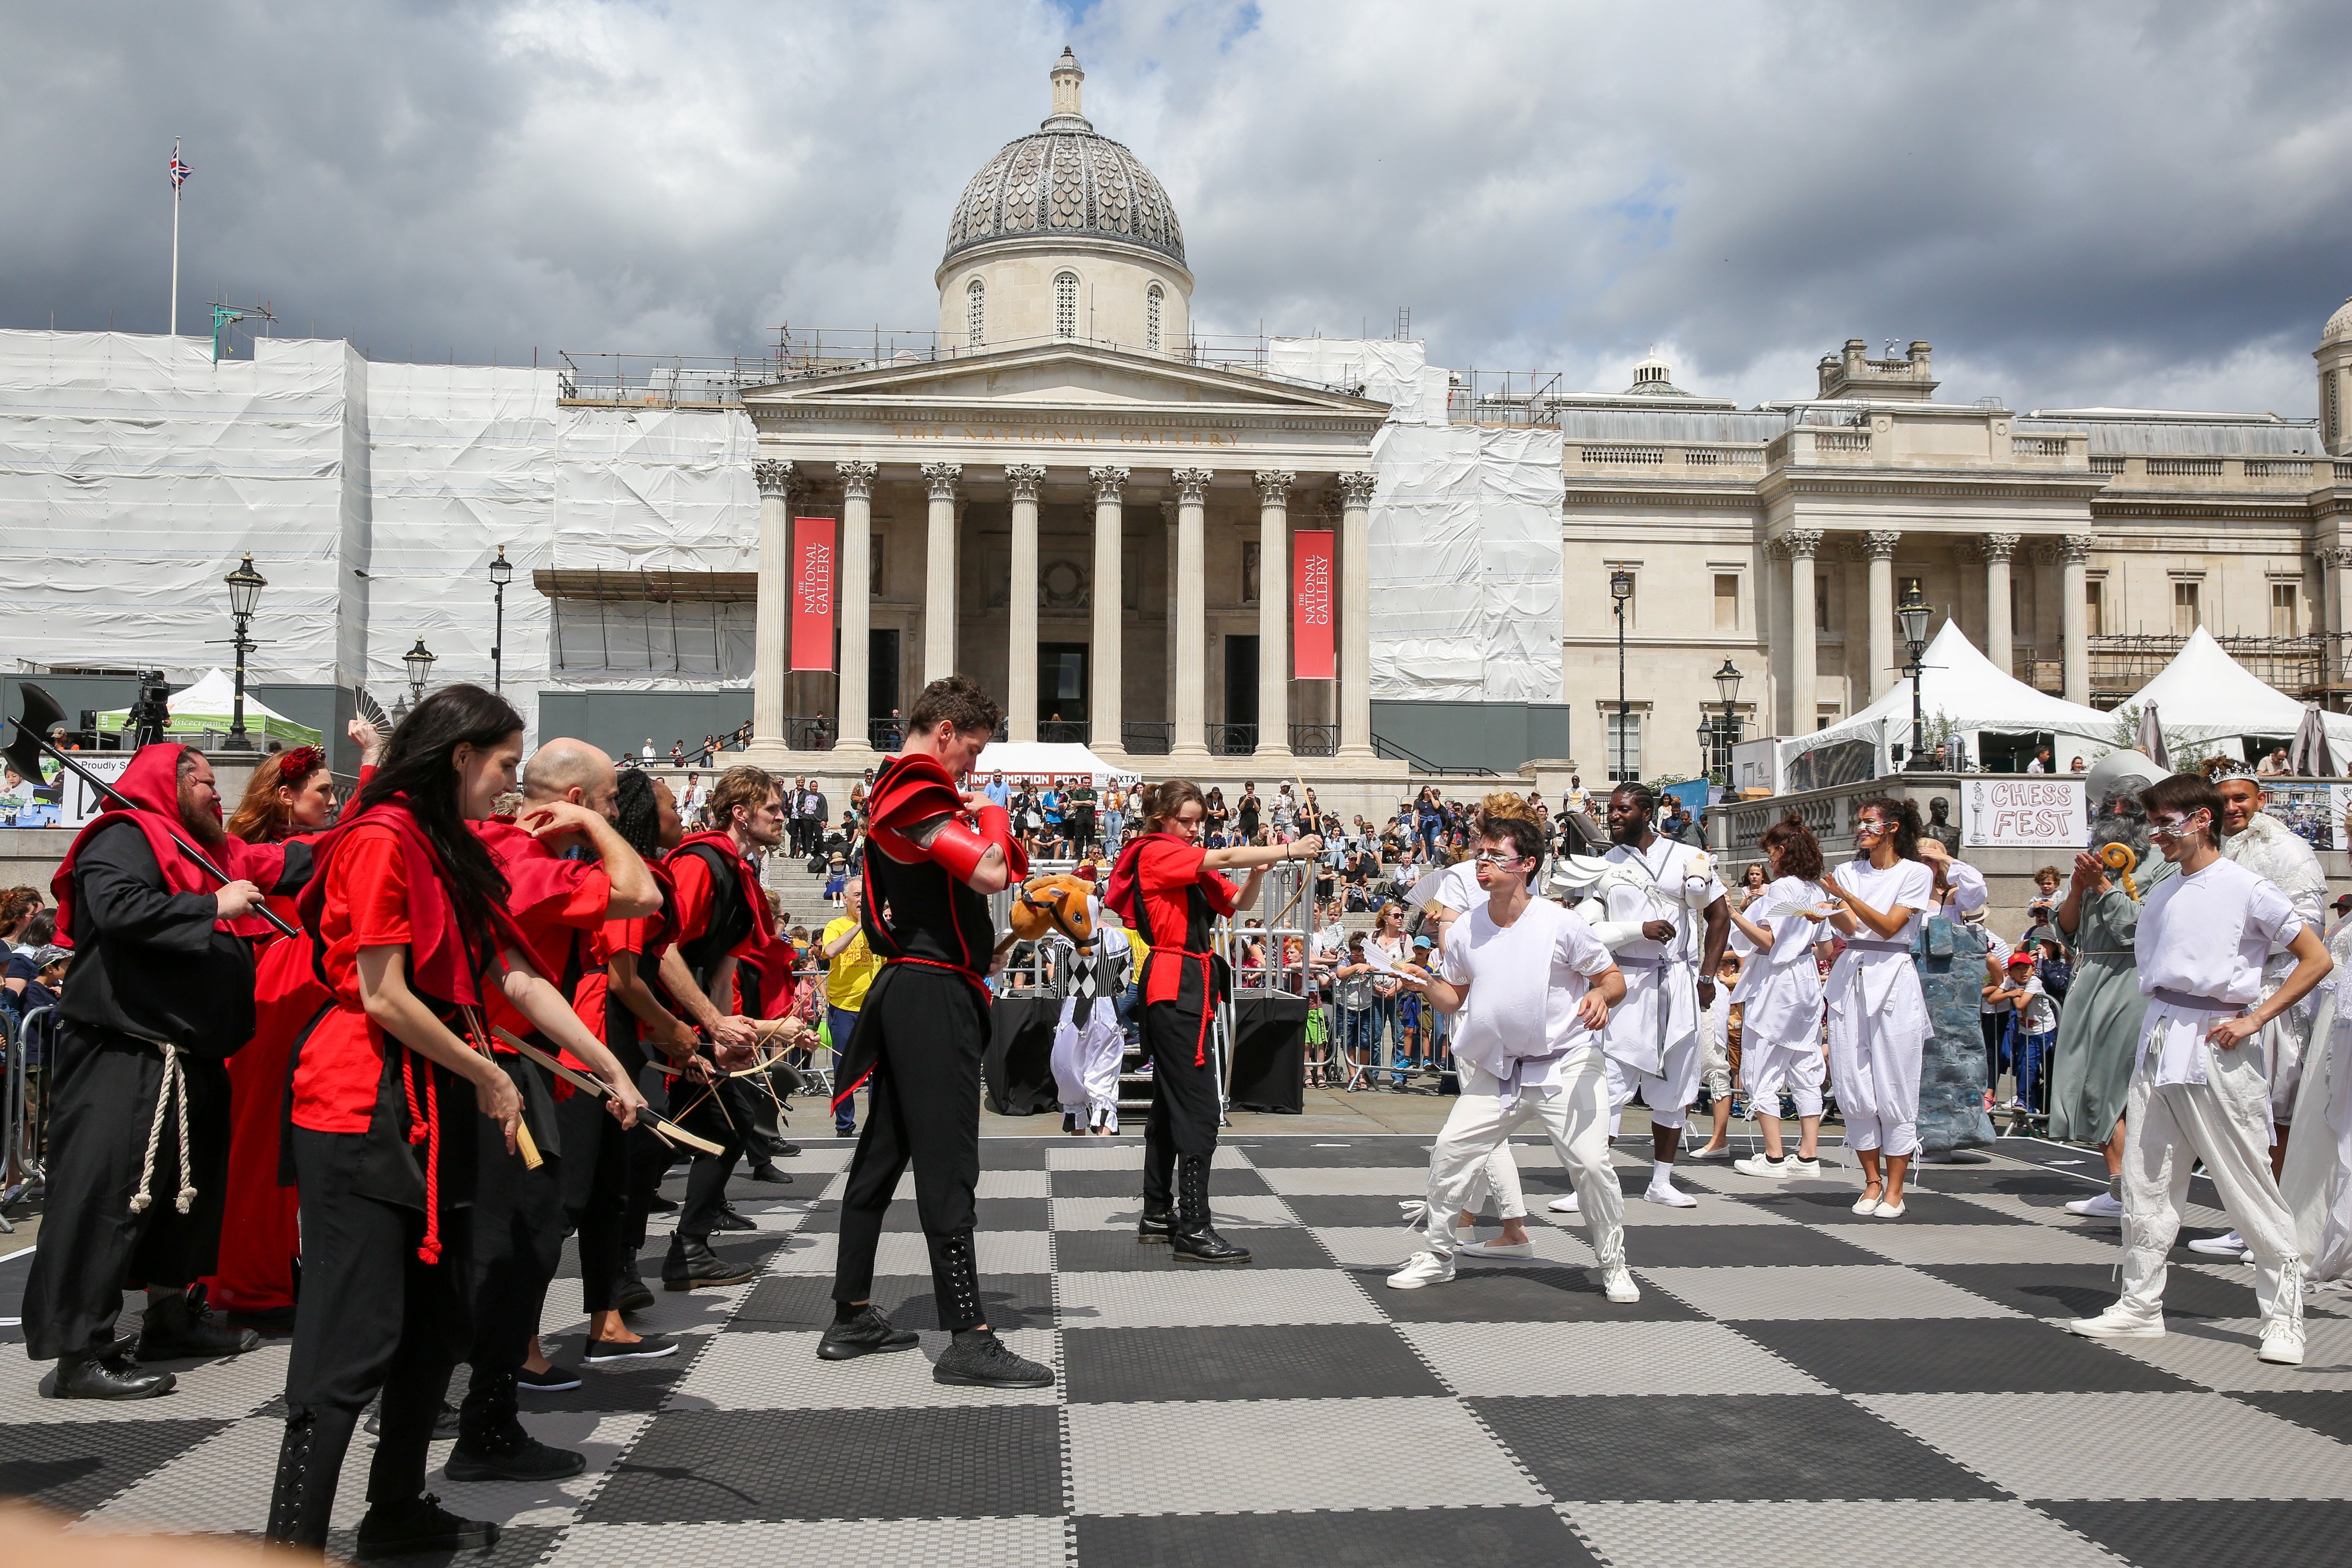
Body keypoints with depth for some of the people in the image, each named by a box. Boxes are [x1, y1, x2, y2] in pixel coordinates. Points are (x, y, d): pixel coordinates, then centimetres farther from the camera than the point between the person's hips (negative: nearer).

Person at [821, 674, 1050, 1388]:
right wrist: (992, 815, -6)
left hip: (906, 989, 11)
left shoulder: (892, 792, 18)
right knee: (947, 1163, -8)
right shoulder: (917, 794, -14)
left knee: (883, 1152, 14)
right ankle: (967, 1340, -4)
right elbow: (990, 874, -24)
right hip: (933, 994, -11)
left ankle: (852, 1316, 23)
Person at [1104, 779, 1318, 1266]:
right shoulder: (1156, 853, -8)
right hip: (1175, 984, -10)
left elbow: (1238, 901, 16)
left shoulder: (1192, 864, 19)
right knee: (1198, 1106, -13)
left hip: (1189, 984, 10)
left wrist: (1258, 871, -4)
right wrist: (1289, 850, -16)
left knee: (1170, 1101, 15)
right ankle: (1193, 1230, -14)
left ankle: (1158, 1215, 24)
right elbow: (1225, 857, -17)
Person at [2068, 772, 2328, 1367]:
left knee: (2249, 1188, -1)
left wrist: (2253, 1018, -10)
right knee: (2146, 1184, 7)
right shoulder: (2160, 898, 16)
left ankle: (2283, 1317, 10)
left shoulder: (2246, 888, -5)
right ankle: (2140, 1305, 15)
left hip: (2217, 1048, -6)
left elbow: (2317, 960, -5)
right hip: (2158, 1043, 7)